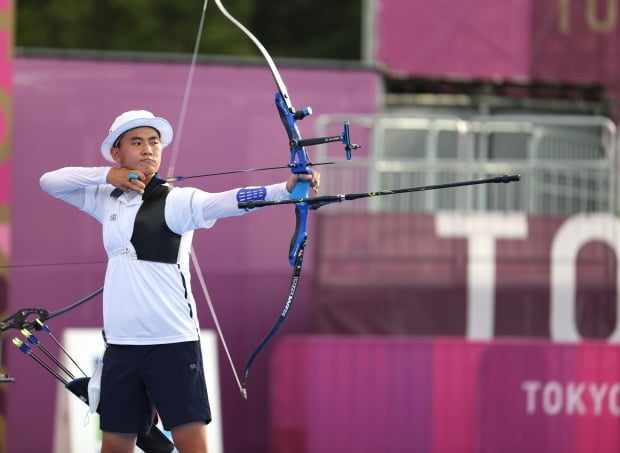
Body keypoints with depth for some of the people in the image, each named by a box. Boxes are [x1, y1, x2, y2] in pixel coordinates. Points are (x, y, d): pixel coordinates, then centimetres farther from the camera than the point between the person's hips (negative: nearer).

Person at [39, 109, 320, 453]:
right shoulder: (107, 200, 12)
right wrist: (106, 175, -2)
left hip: (172, 342, -5)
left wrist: (287, 188, -41)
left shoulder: (176, 200, -6)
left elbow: (226, 202, -22)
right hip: (120, 344, 5)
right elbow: (49, 182, 14)